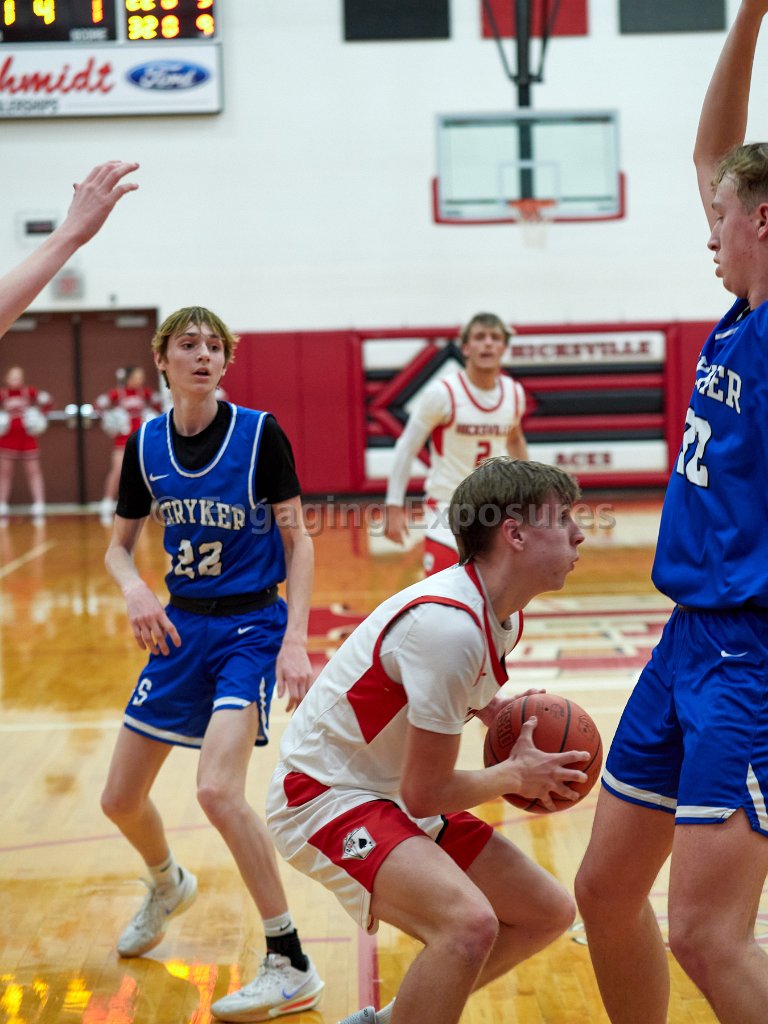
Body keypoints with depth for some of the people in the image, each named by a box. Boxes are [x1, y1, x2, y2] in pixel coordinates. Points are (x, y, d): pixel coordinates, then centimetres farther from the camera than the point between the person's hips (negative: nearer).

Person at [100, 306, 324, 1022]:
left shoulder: (259, 432, -10)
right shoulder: (145, 444, 1)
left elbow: (297, 541, -6)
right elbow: (119, 544, 10)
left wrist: (295, 641, -16)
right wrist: (135, 591, -13)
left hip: (252, 625, -5)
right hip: (181, 626, 5)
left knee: (218, 790, -25)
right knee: (120, 799, 10)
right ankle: (168, 887, 45)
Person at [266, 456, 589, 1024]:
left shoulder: (503, 615, 1)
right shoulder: (449, 626, -28)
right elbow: (425, 793, -23)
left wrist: (502, 714, 3)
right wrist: (516, 775, -6)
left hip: (395, 792, 10)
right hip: (328, 792, -10)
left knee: (549, 912, 10)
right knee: (469, 923, -32)